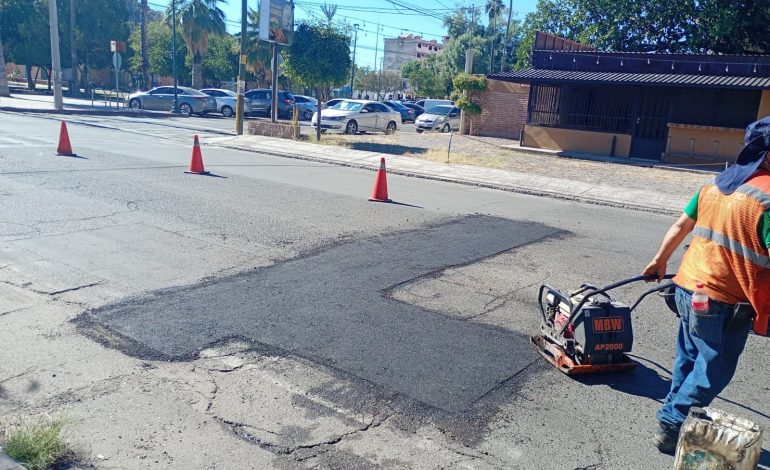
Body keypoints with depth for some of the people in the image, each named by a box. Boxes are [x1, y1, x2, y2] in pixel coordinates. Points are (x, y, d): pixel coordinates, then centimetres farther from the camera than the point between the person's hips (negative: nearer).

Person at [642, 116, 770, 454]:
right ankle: (670, 428, 15)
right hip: (725, 302, -8)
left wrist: (660, 260, 27)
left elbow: (680, 227, 15)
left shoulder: (716, 183, 6)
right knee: (713, 373, 8)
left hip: (688, 287, 8)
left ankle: (676, 417, 35)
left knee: (689, 360, 21)